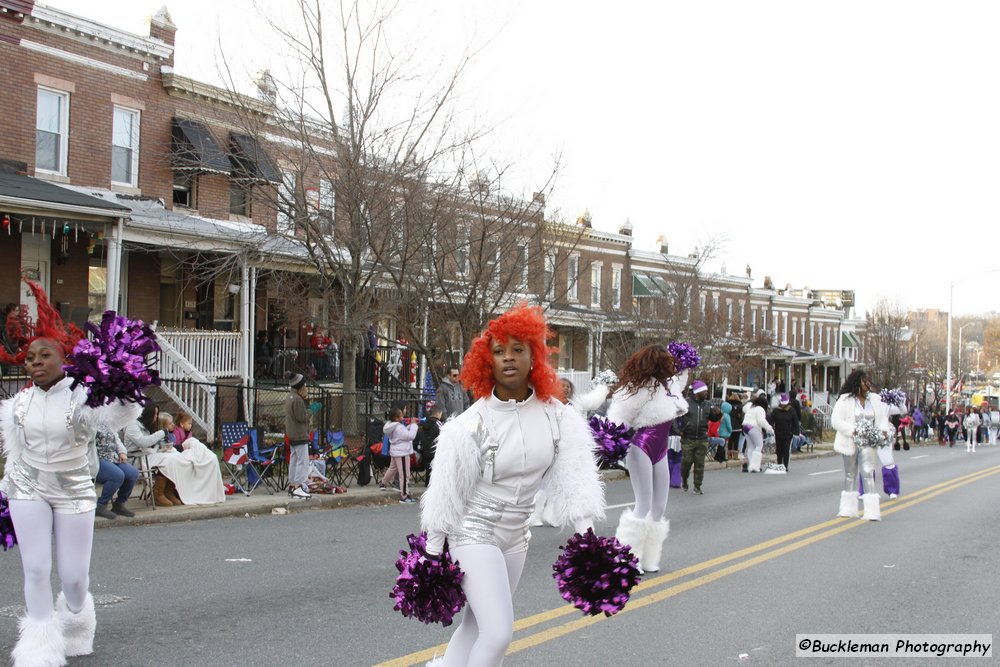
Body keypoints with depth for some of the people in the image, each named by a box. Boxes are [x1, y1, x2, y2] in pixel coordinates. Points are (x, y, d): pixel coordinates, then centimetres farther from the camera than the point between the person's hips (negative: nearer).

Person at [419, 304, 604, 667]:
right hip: (474, 532, -5)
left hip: (516, 536, 5)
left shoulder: (555, 416, -6)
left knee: (478, 625, 16)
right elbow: (446, 491, -11)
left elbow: (572, 477, -6)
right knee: (498, 633, -13)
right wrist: (431, 554, -8)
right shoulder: (471, 425, -17)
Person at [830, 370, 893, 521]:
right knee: (850, 475, 12)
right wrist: (854, 430, -22)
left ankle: (872, 511, -11)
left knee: (867, 473, -11)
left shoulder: (875, 399, 4)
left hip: (868, 443, 1)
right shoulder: (845, 400, -6)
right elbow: (836, 421, -11)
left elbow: (883, 417, 11)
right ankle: (848, 508, 25)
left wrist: (884, 430, -10)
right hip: (850, 442, -1)